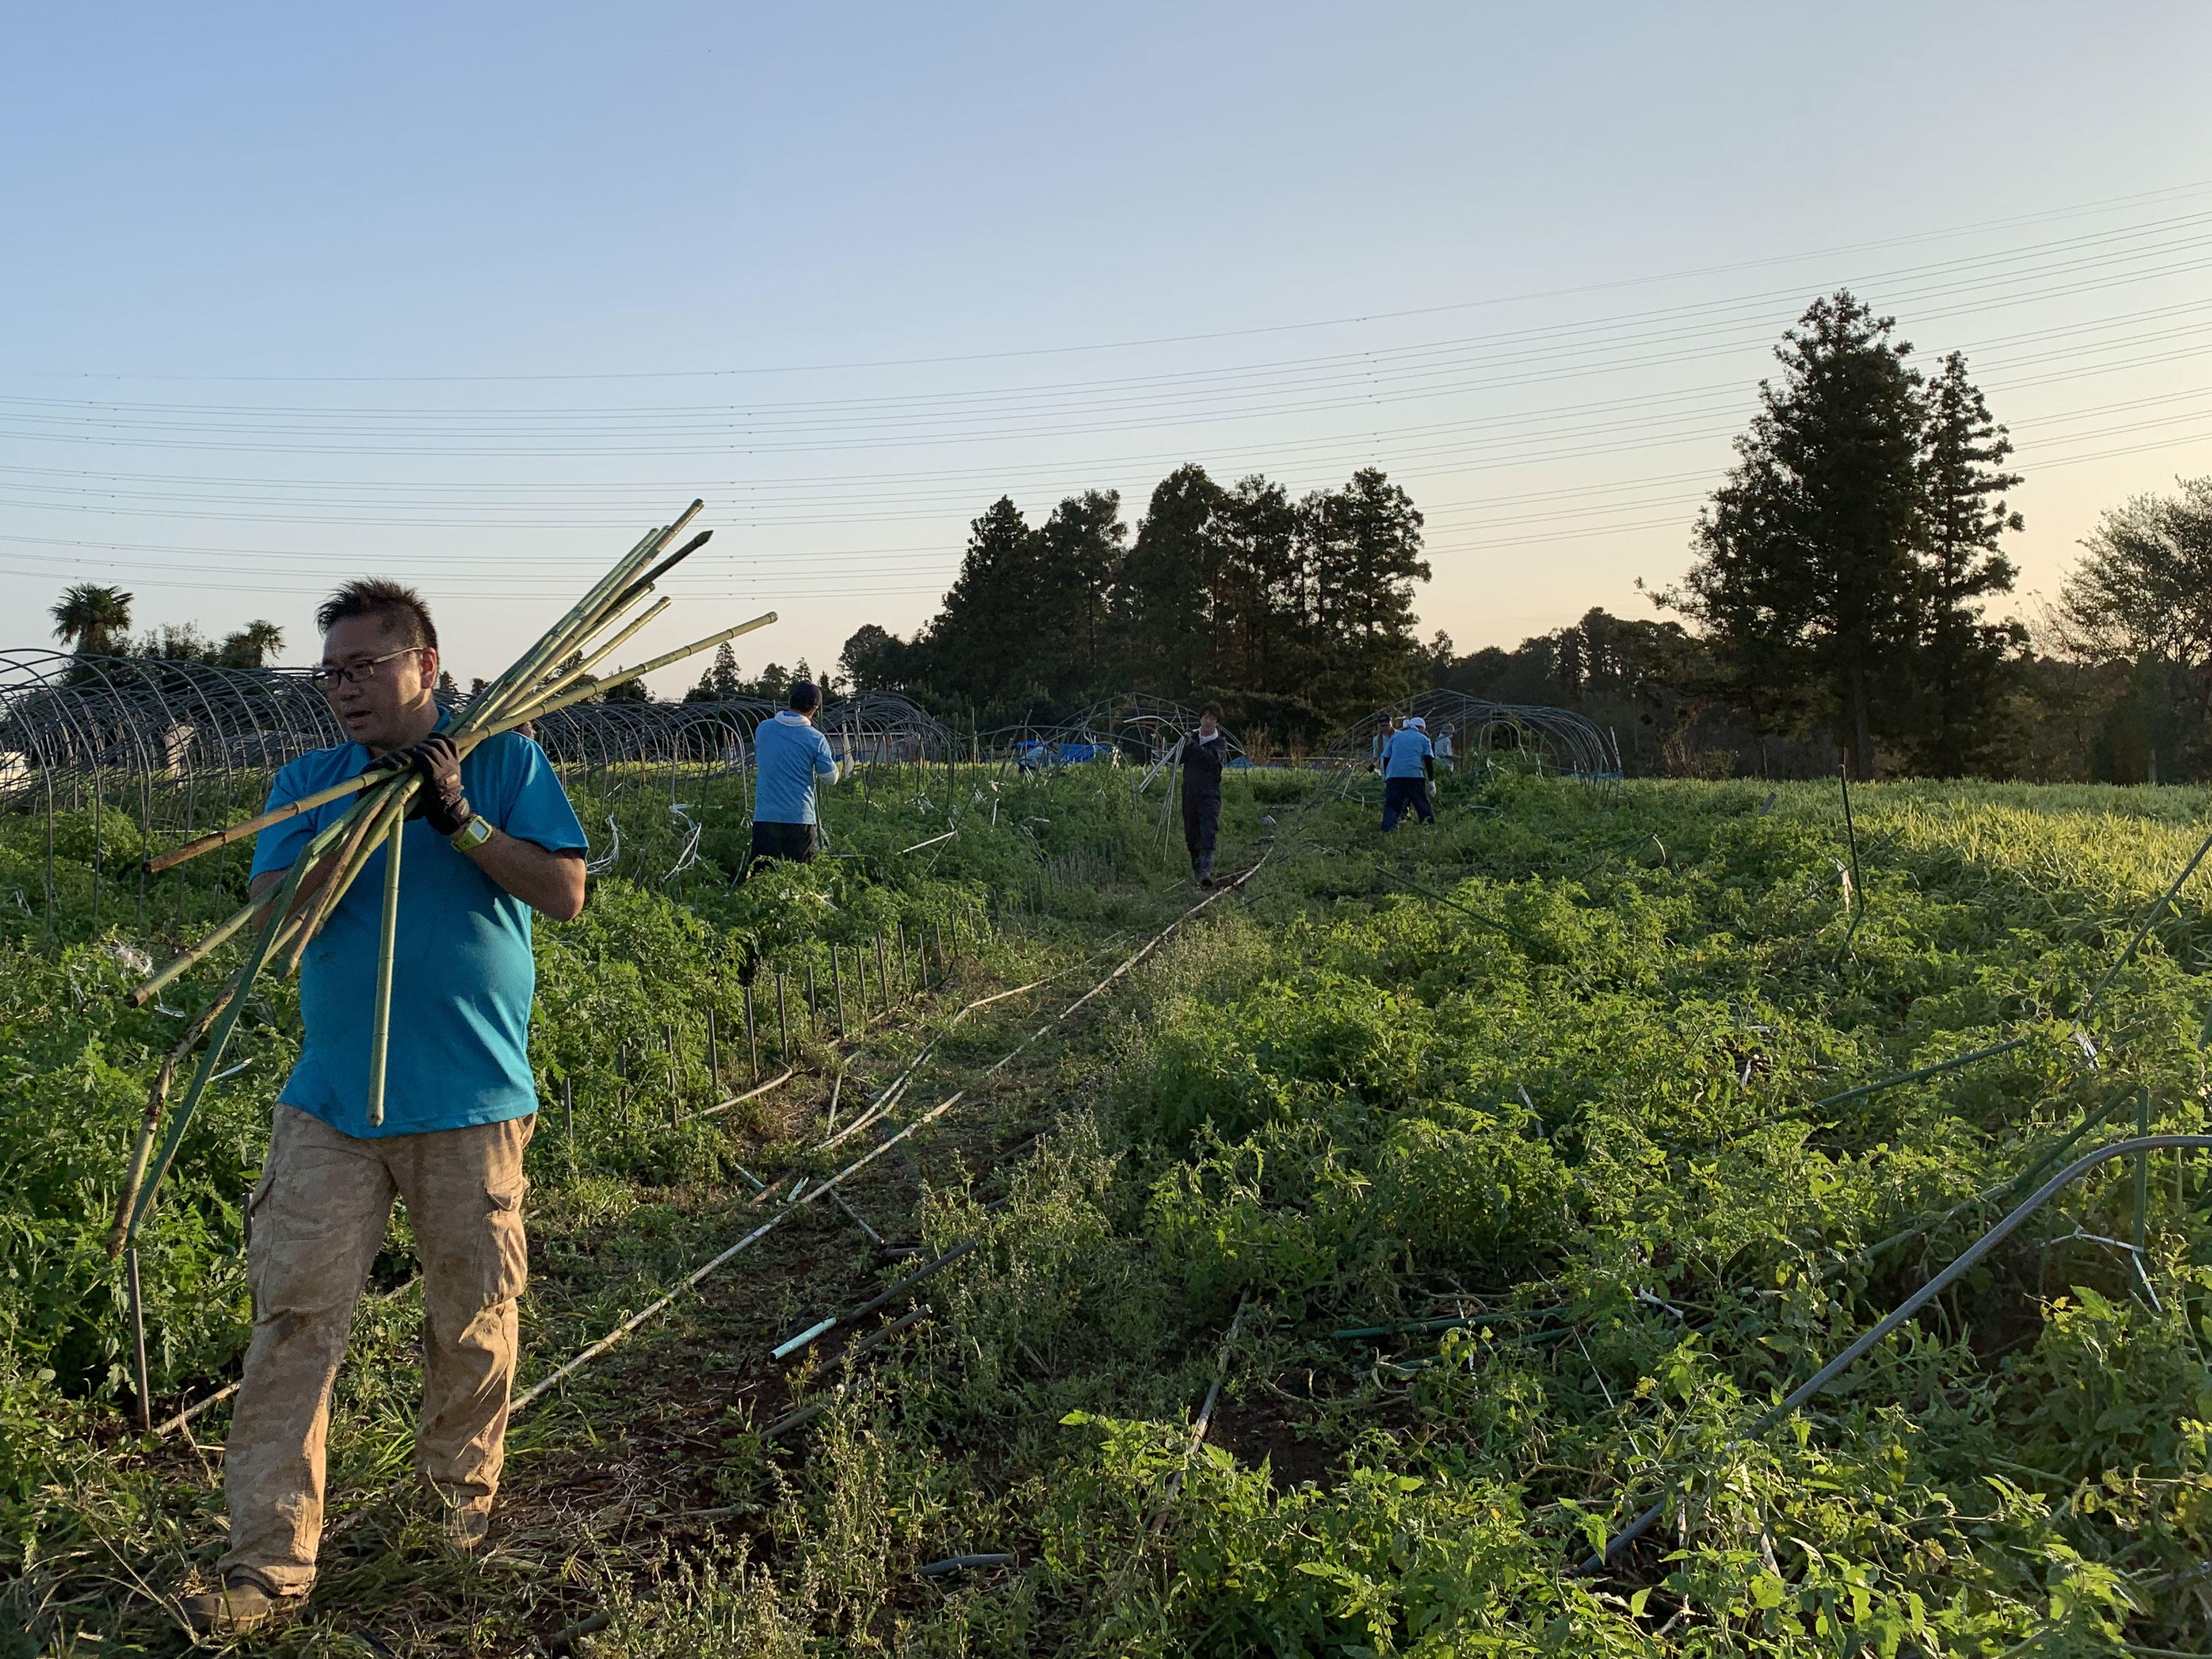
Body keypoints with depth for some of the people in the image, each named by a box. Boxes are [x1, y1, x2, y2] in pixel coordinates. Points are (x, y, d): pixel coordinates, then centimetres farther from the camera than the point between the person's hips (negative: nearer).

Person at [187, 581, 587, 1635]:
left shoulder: (504, 763, 1)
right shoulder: (311, 783, 10)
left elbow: (564, 893, -7)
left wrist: (460, 819, -17)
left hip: (471, 1104, -2)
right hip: (331, 1101, 2)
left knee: (473, 1320, 9)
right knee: (293, 1320, -1)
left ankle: (462, 1492, 32)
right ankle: (269, 1556, 7)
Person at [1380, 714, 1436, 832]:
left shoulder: (1395, 737, 23)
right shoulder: (1423, 739, 16)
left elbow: (1386, 759, 20)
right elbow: (1429, 760, 4)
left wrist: (1386, 778, 26)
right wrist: (1431, 781, 5)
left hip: (1393, 776, 2)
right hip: (1415, 776, -2)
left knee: (1391, 806, 1)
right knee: (1423, 805, 7)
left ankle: (1387, 830, -12)